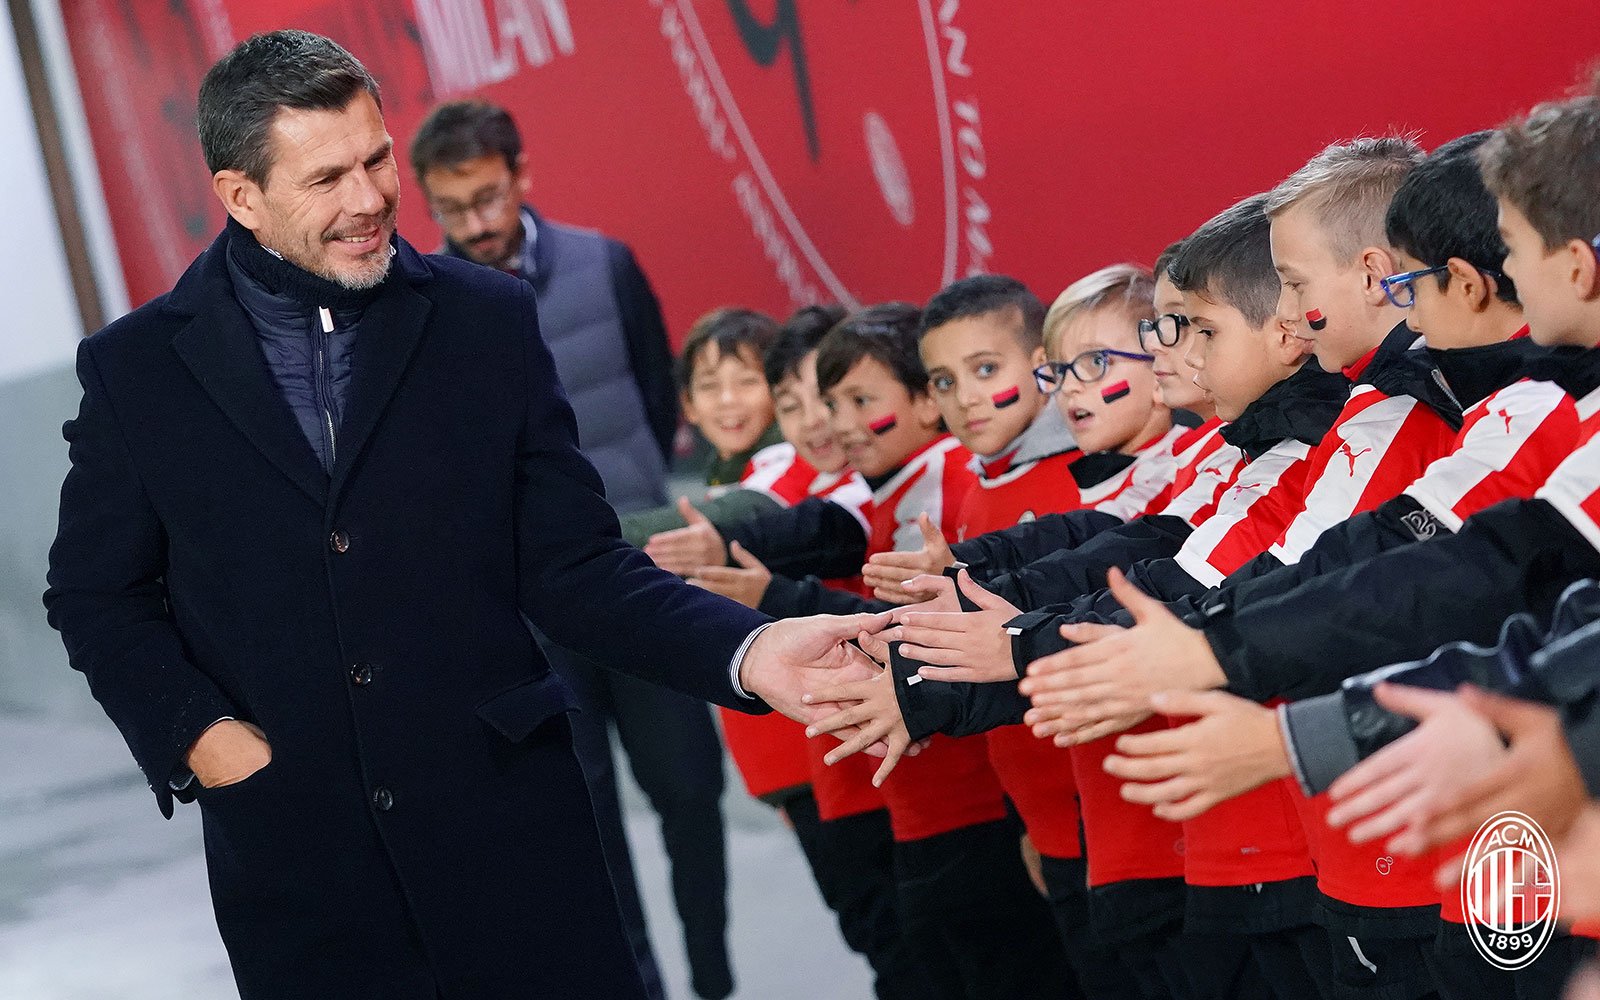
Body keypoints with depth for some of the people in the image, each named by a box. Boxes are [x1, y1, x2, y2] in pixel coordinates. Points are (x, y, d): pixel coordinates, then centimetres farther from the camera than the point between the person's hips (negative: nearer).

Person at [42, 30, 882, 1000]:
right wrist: (196, 732, -6)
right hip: (295, 861, 0)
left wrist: (747, 650, -13)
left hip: (511, 835, 0)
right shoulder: (136, 367, 1)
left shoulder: (492, 320, 2)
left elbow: (573, 565, 2)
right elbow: (97, 592, 10)